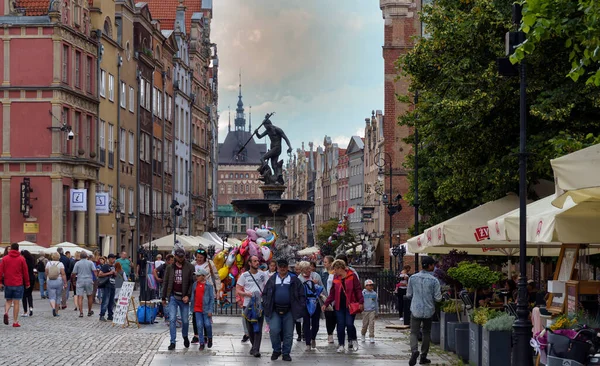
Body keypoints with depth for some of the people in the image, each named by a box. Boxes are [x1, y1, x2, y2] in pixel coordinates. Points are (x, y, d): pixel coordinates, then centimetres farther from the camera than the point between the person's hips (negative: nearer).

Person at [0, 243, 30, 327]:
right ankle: (15, 322, 3)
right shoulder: (21, 259, -1)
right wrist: (27, 283, 10)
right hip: (18, 284, -1)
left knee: (8, 300, 16)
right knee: (16, 303, 2)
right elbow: (25, 272, 2)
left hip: (7, 284, 1)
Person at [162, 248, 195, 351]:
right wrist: (164, 297, 11)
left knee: (185, 320, 7)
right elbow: (165, 283, 11)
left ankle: (185, 337, 34)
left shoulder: (190, 267, -1)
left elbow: (192, 282, -2)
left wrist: (188, 295, -12)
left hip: (184, 297, -1)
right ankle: (172, 342, -1)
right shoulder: (170, 267, 5)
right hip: (173, 297, 1)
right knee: (172, 319, -6)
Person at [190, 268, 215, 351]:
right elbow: (193, 296, 14)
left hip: (206, 309, -3)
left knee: (207, 325, -3)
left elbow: (212, 298, -5)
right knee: (200, 326, 1)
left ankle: (209, 338, 25)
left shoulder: (209, 285, -5)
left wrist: (210, 310, -10)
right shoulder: (195, 284, 7)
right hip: (197, 309, 3)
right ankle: (202, 343, 6)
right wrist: (192, 307, 10)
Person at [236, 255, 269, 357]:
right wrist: (247, 293, -13)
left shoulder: (263, 275, 8)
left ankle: (256, 349, -13)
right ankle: (254, 346, 25)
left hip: (260, 304, -1)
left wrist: (263, 293, -11)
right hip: (248, 304, 1)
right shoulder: (244, 275, 6)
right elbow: (238, 290, 4)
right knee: (250, 328, 7)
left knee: (258, 328, -10)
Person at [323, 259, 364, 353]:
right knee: (340, 325, 2)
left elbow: (358, 290, -4)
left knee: (349, 324, -10)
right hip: (339, 306, 4)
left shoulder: (352, 276, -3)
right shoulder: (336, 279, 11)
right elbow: (332, 293, 15)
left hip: (350, 305, -4)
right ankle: (341, 345, 10)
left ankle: (353, 341, 15)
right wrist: (326, 304, 9)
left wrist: (361, 302, -11)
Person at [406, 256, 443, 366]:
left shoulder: (413, 278, -4)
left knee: (414, 332, 4)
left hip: (415, 310, 0)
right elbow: (438, 298, -8)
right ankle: (423, 357, 19)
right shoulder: (434, 280, -10)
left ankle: (414, 350, -23)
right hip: (428, 310, 0)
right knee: (426, 333, 15)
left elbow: (408, 295, 4)